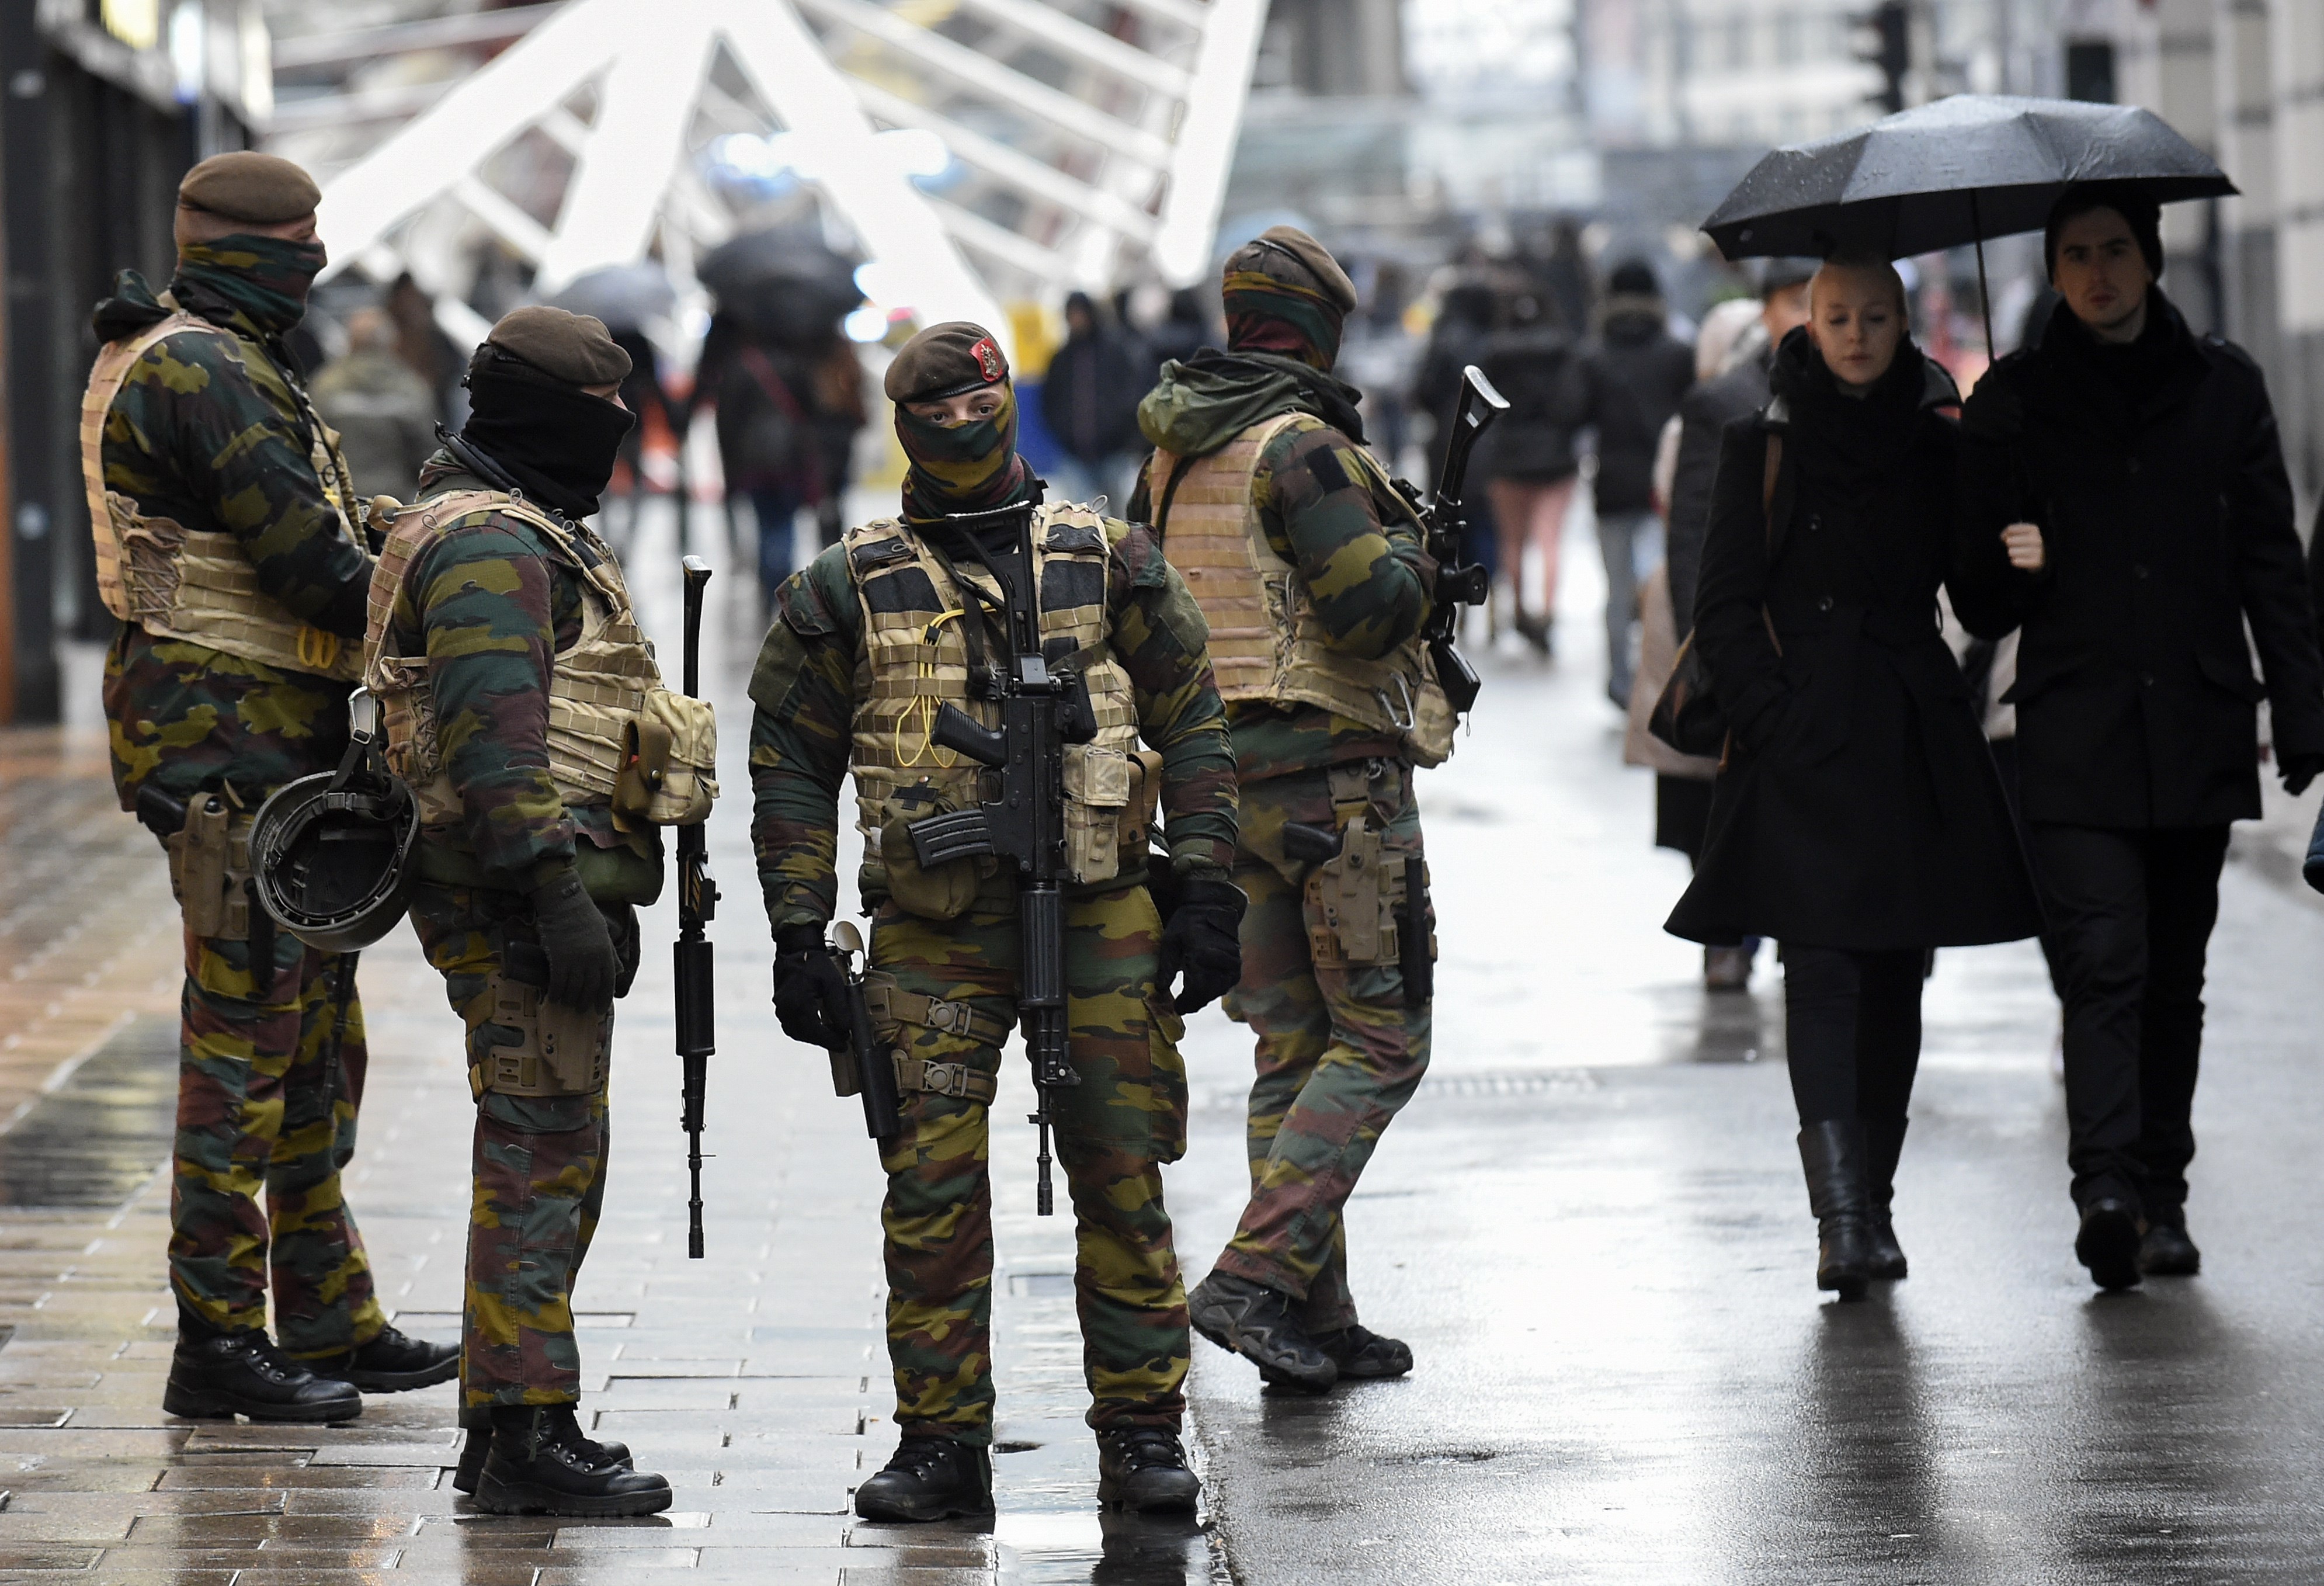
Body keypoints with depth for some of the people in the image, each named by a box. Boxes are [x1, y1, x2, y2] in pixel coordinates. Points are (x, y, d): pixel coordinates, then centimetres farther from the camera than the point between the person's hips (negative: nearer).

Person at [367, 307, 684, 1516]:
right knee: (545, 1156, -10)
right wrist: (559, 894, -28)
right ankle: (523, 1437, -10)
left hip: (532, 900, 11)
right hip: (523, 900, -11)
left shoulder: (526, 532, 21)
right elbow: (496, 739, -23)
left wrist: (597, 884, 28)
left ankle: (510, 1421, 20)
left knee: (537, 1156, 14)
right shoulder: (490, 543, -14)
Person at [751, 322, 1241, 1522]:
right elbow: (792, 766, 7)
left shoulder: (1107, 563, 7)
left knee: (1123, 1185, 1)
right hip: (933, 935, 0)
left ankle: (1141, 1433, 9)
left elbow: (1194, 725, 8)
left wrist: (1206, 890, 0)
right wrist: (800, 935, 0)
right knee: (932, 1194, -3)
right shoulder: (849, 590, 5)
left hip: (1101, 920, 0)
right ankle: (940, 1444, 5)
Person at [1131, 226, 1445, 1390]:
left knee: (1293, 1044, 11)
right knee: (1379, 1039, -4)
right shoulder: (1300, 444, -14)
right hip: (1331, 770, -8)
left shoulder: (1169, 459, 12)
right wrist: (1408, 549, -1)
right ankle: (1255, 1278, -16)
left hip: (1220, 771, 8)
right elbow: (1370, 609, -21)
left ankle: (1315, 1323, 10)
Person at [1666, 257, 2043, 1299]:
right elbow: (1725, 607, 2)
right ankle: (1842, 1219, -20)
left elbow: (1983, 600, 8)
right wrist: (1771, 717, -10)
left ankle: (1870, 1205, 17)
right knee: (1822, 970, -13)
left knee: (1895, 978, 7)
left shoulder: (1939, 447, 9)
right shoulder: (1763, 448, 4)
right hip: (1803, 744, -3)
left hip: (1915, 743, 3)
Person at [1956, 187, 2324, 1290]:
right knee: (2104, 963, -15)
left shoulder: (2222, 386, 10)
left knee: (2175, 975, 7)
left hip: (2198, 728, 2)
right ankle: (2107, 1190, -25)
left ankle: (2162, 1197, 14)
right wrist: (2012, 568, -14)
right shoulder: (2014, 400, 6)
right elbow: (1980, 587, 9)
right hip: (2075, 733, -2)